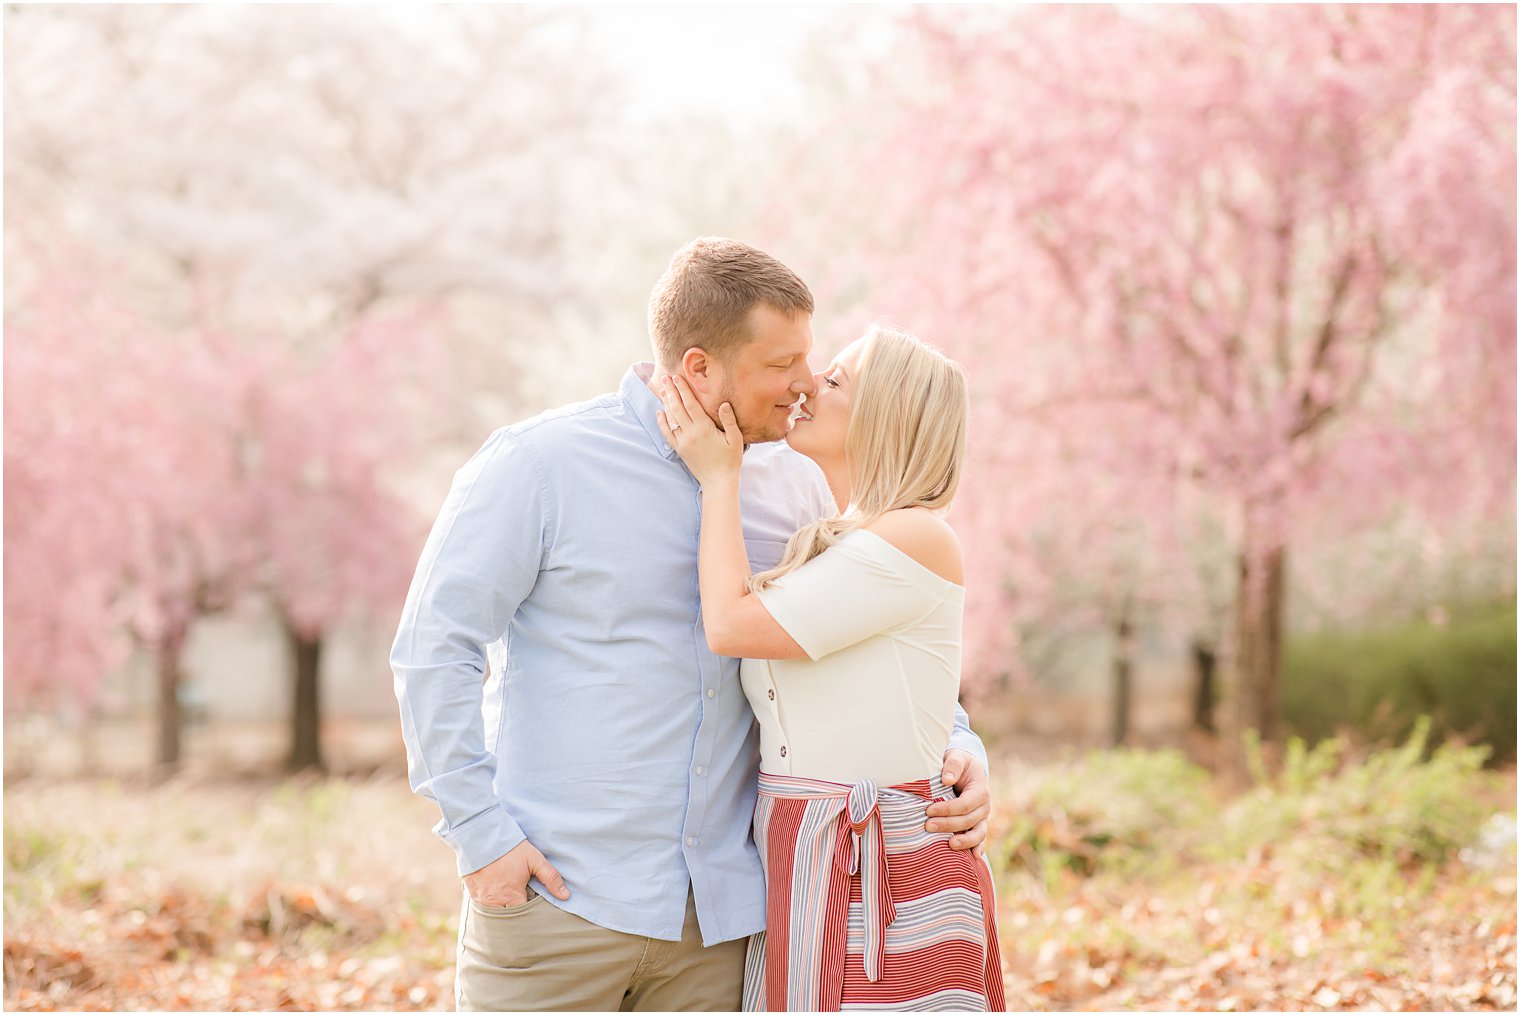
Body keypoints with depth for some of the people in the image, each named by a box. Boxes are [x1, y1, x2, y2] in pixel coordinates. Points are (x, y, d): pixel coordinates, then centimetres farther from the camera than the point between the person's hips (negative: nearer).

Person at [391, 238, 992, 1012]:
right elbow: (433, 649, -8)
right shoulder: (541, 463, -8)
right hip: (557, 893, -4)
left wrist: (958, 748, -2)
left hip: (718, 913, 4)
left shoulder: (796, 489, 7)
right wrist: (479, 832, -13)